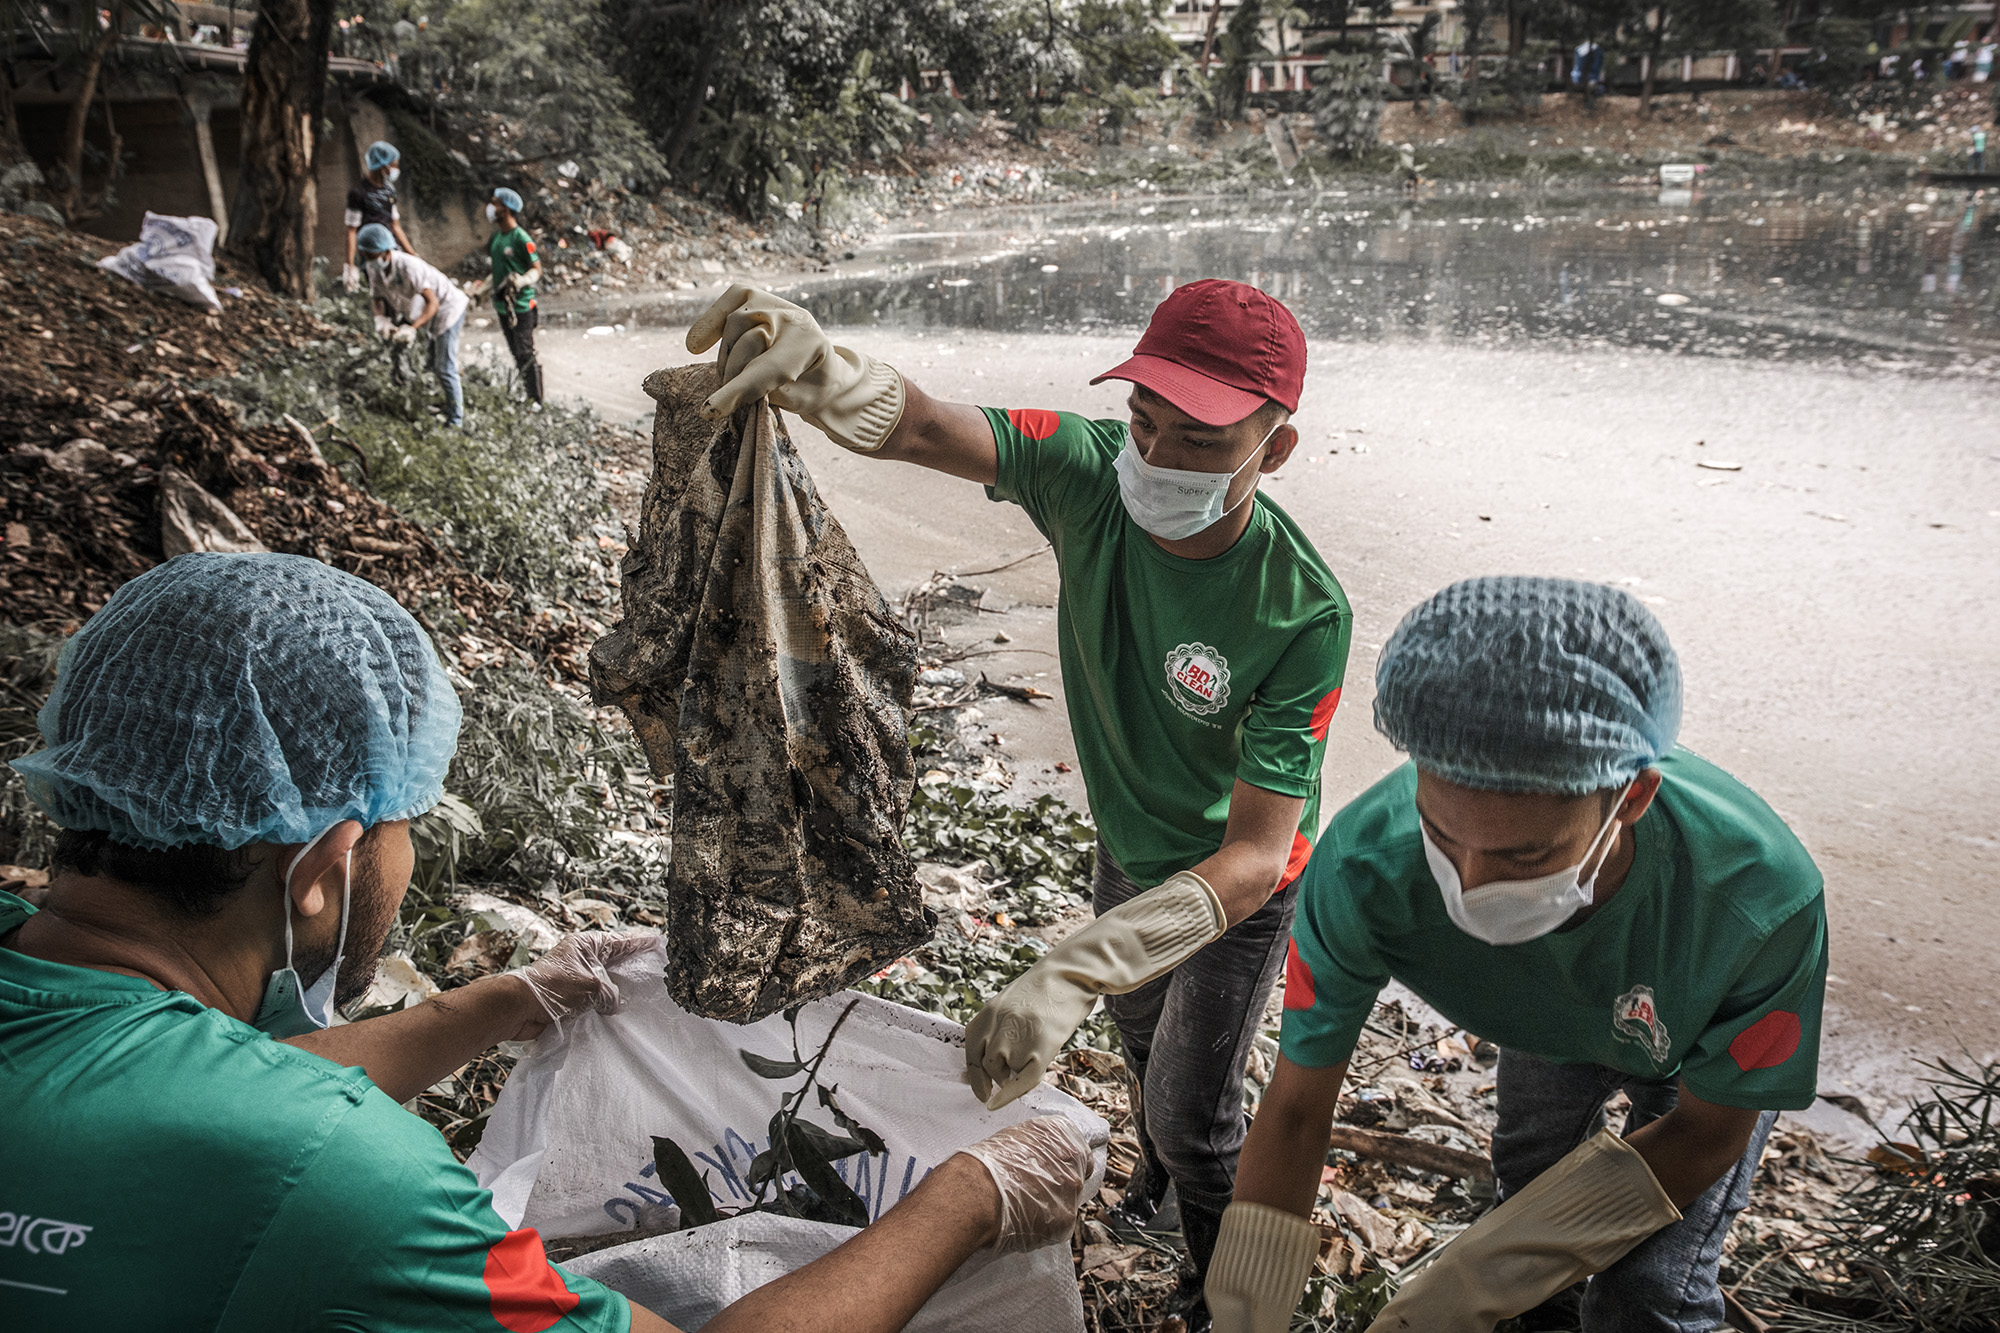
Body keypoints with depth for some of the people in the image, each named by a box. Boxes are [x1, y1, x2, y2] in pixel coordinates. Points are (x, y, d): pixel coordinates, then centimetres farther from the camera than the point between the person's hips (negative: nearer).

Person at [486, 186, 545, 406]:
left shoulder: (521, 239, -15)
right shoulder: (496, 236, 9)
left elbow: (537, 270, -14)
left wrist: (521, 280, -30)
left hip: (521, 307, -8)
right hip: (502, 305, 8)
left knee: (526, 355, -6)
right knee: (516, 355, 14)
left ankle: (536, 401, 2)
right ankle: (526, 395, 23)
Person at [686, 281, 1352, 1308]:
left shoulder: (1303, 613, -39)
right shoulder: (1092, 471, -28)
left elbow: (1255, 857, -40)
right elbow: (921, 428, -38)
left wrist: (1071, 972, -53)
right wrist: (818, 369, -63)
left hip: (1237, 882, -5)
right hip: (1129, 847, 5)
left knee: (1193, 1115, 10)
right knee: (1140, 1031, 31)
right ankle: (1159, 1177, 64)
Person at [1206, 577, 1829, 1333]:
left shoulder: (1764, 901, -46)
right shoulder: (1363, 867, -43)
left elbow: (1709, 1129, -28)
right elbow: (1296, 1109, -28)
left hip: (1710, 1041, -2)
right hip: (1552, 1017, 2)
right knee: (1528, 1176, 26)